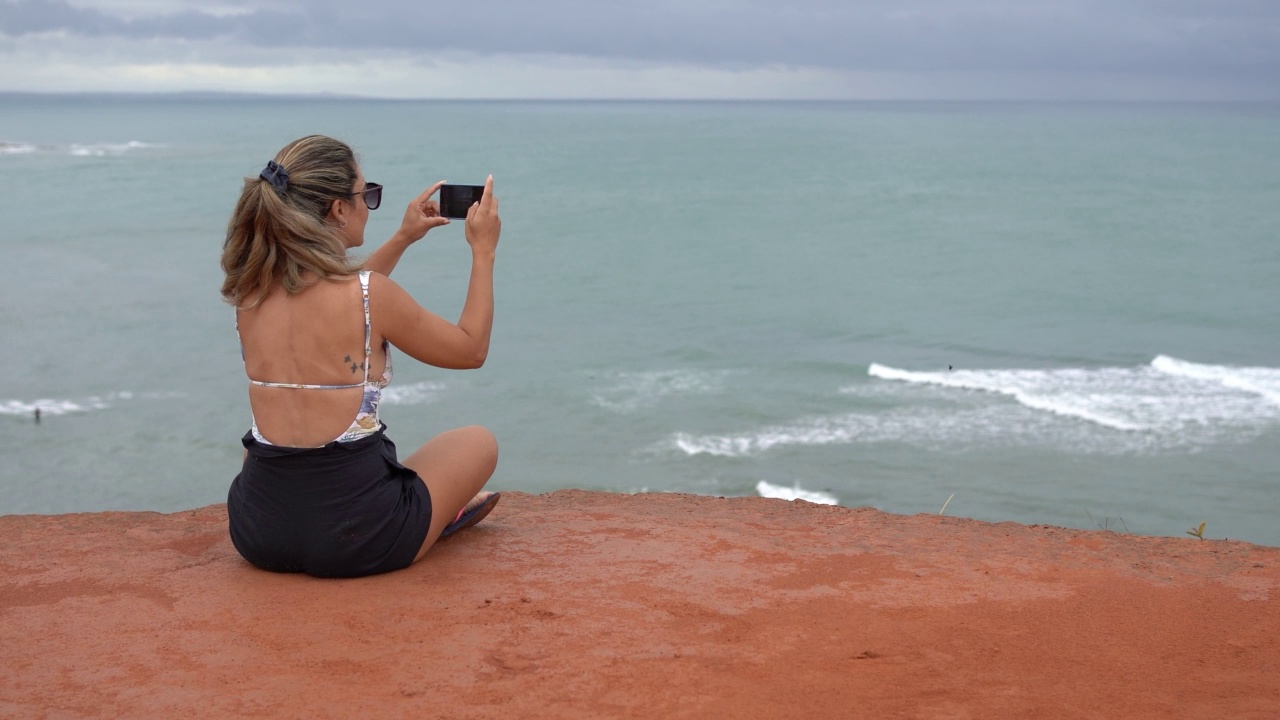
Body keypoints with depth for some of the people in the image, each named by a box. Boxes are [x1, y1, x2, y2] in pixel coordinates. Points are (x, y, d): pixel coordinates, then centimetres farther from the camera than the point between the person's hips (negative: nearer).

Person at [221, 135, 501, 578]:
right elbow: (471, 350, 1)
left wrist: (403, 239, 29)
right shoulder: (373, 295, -16)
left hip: (256, 531, 4)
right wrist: (483, 251, 10)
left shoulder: (252, 292, 1)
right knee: (478, 442, 23)